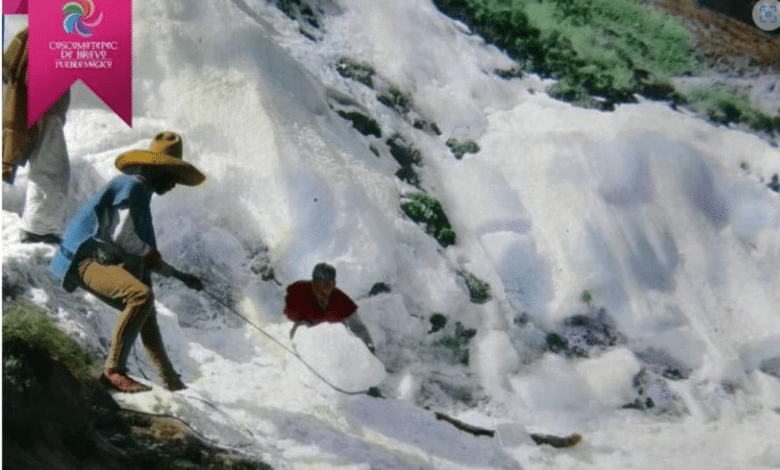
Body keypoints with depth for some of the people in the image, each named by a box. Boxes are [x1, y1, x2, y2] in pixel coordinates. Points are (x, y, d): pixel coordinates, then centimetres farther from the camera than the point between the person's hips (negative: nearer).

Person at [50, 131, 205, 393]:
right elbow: (121, 234, -21)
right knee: (141, 295, -32)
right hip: (87, 258, -11)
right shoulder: (132, 185, -9)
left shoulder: (140, 192, 21)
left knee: (145, 312, 22)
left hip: (106, 261, 11)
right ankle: (114, 369, -24)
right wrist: (149, 253, -10)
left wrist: (180, 276, 27)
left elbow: (147, 259, 25)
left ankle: (171, 381, 34)